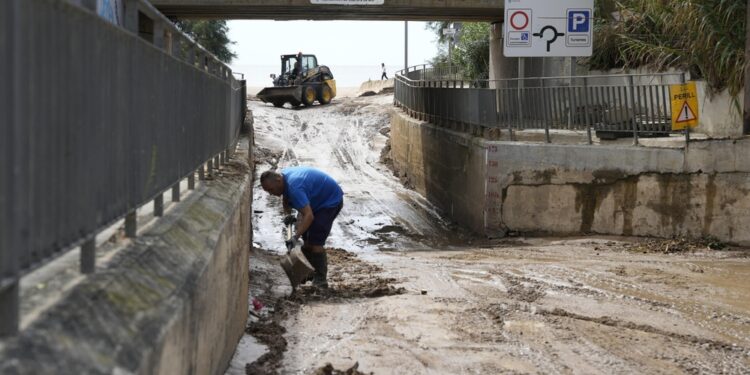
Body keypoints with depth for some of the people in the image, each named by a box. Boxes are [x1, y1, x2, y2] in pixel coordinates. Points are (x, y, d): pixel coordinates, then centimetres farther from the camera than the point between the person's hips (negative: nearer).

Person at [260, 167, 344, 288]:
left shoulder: (294, 186, -35)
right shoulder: (284, 177, -4)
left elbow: (309, 215, -42)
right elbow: (286, 200, 15)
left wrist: (296, 236, -46)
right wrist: (287, 214, -4)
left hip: (331, 201, -10)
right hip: (317, 201, 10)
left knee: (315, 242, -15)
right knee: (307, 238, 12)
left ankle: (321, 280, -8)